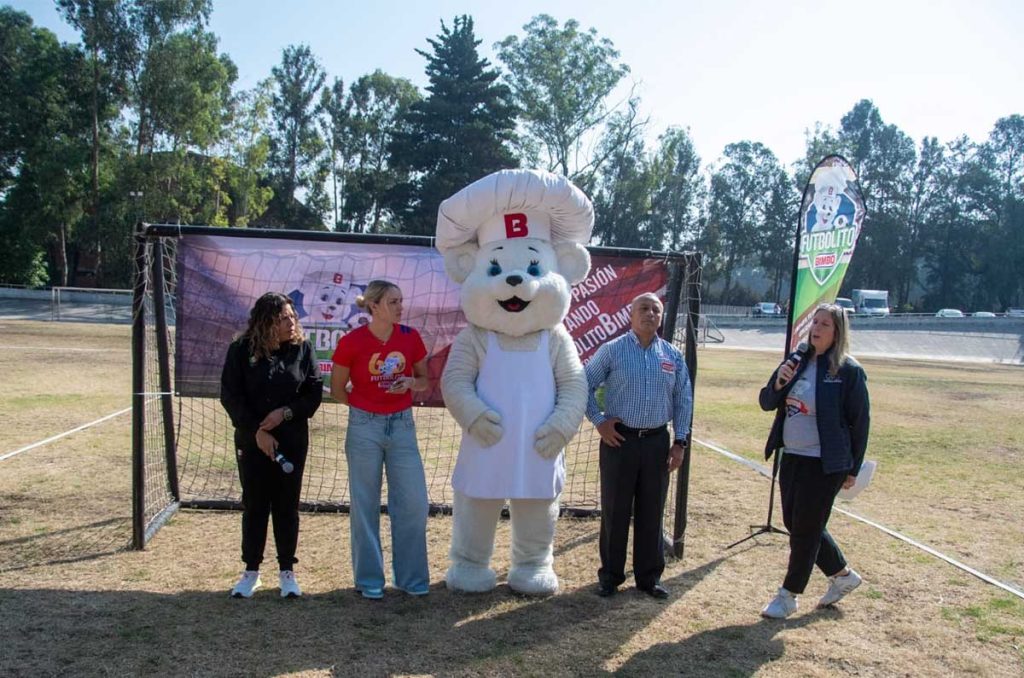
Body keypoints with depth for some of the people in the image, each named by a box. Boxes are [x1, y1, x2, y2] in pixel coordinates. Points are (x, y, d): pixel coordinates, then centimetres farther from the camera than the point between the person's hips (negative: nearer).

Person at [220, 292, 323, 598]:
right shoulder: (241, 349, -6)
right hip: (251, 440, 0)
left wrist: (286, 412, -16)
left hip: (292, 441, 1)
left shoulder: (302, 348, -2)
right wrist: (256, 431, -14)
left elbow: (314, 392, -1)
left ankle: (287, 571, 19)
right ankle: (251, 571, 21)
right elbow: (230, 395, -7)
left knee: (287, 505, 7)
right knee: (254, 505, 8)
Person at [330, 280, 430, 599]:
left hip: (402, 426, 3)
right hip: (364, 428, -2)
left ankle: (412, 577, 19)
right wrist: (366, 405, -2)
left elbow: (425, 380, 9)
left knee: (413, 503, 3)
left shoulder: (411, 337, -2)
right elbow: (337, 390, 2)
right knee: (366, 506, 7)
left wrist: (410, 383, -11)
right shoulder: (351, 342, -10)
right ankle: (369, 579, 21)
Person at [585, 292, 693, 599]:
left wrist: (680, 442, 4)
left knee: (652, 512, 9)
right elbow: (585, 386, 2)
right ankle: (611, 574, 19)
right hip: (619, 439, -2)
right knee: (615, 511, 5)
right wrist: (599, 421, -6)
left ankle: (649, 576, 23)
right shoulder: (612, 350, -3)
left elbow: (683, 401, 9)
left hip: (657, 441, 3)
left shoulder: (673, 355, 6)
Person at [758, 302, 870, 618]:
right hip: (791, 458, 7)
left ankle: (788, 596, 18)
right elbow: (767, 403, 7)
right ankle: (843, 575, 37)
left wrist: (853, 468, -6)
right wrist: (778, 382, -15)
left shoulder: (849, 371, -11)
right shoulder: (796, 361, 5)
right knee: (795, 523, 17)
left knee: (805, 529, 3)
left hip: (824, 463, -7)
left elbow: (860, 421, -8)